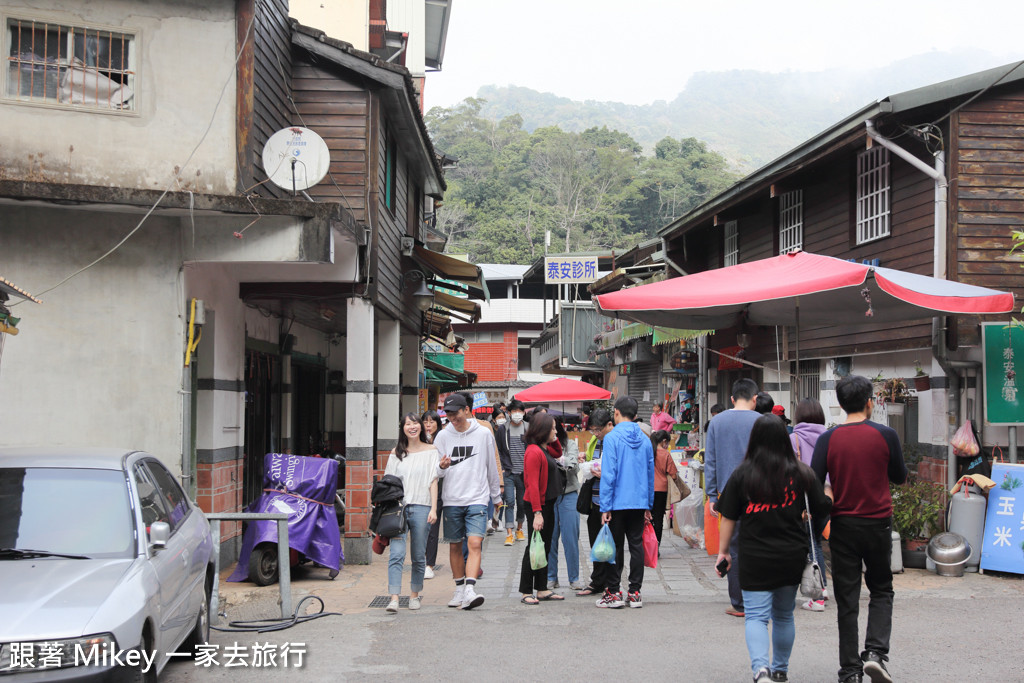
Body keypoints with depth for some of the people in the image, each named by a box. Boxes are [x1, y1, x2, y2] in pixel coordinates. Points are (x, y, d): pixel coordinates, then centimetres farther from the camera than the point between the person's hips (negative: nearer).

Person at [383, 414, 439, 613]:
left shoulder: (430, 451, 8)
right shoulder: (396, 453, 13)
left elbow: (433, 481, 4)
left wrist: (433, 509, -4)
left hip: (421, 507, -1)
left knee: (419, 555, 5)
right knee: (396, 553, -11)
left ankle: (414, 595, 19)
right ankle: (394, 598, -15)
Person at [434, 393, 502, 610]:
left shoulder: (483, 434, 2)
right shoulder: (443, 436, 4)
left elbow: (491, 466, 13)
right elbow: (436, 472, 7)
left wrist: (495, 493, 17)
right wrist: (441, 467, -17)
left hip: (477, 499, -2)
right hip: (451, 500, 2)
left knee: (475, 543, -15)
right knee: (454, 546, 8)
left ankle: (470, 589, -22)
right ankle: (459, 589, 21)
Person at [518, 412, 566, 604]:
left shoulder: (545, 450, 12)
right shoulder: (534, 452, -17)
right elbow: (532, 485, -22)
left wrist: (555, 440, 16)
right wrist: (537, 513, -26)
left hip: (547, 503, 10)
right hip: (536, 504, -10)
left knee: (545, 547, 12)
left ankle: (542, 589, 19)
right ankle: (526, 592, 1)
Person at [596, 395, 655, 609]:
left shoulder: (612, 438, -10)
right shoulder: (645, 439, 6)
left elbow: (608, 475, -13)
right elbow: (650, 474, 10)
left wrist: (605, 507, -10)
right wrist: (648, 505, 17)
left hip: (618, 503, -4)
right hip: (639, 502, 4)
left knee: (616, 547, 3)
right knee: (636, 545, 7)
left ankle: (614, 593, 7)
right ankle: (634, 593, 10)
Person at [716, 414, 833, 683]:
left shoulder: (742, 474, -5)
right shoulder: (802, 473, -3)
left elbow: (729, 518, -2)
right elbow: (822, 509, 1)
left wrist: (723, 551, 8)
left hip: (755, 559, -2)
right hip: (792, 557, 2)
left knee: (756, 615, -1)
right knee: (784, 615, 19)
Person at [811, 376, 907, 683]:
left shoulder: (828, 439, -6)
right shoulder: (885, 435, -7)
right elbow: (899, 477, 5)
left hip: (843, 525, 1)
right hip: (878, 523, 0)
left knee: (846, 599, 7)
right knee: (881, 591, 17)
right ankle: (875, 652, -3)